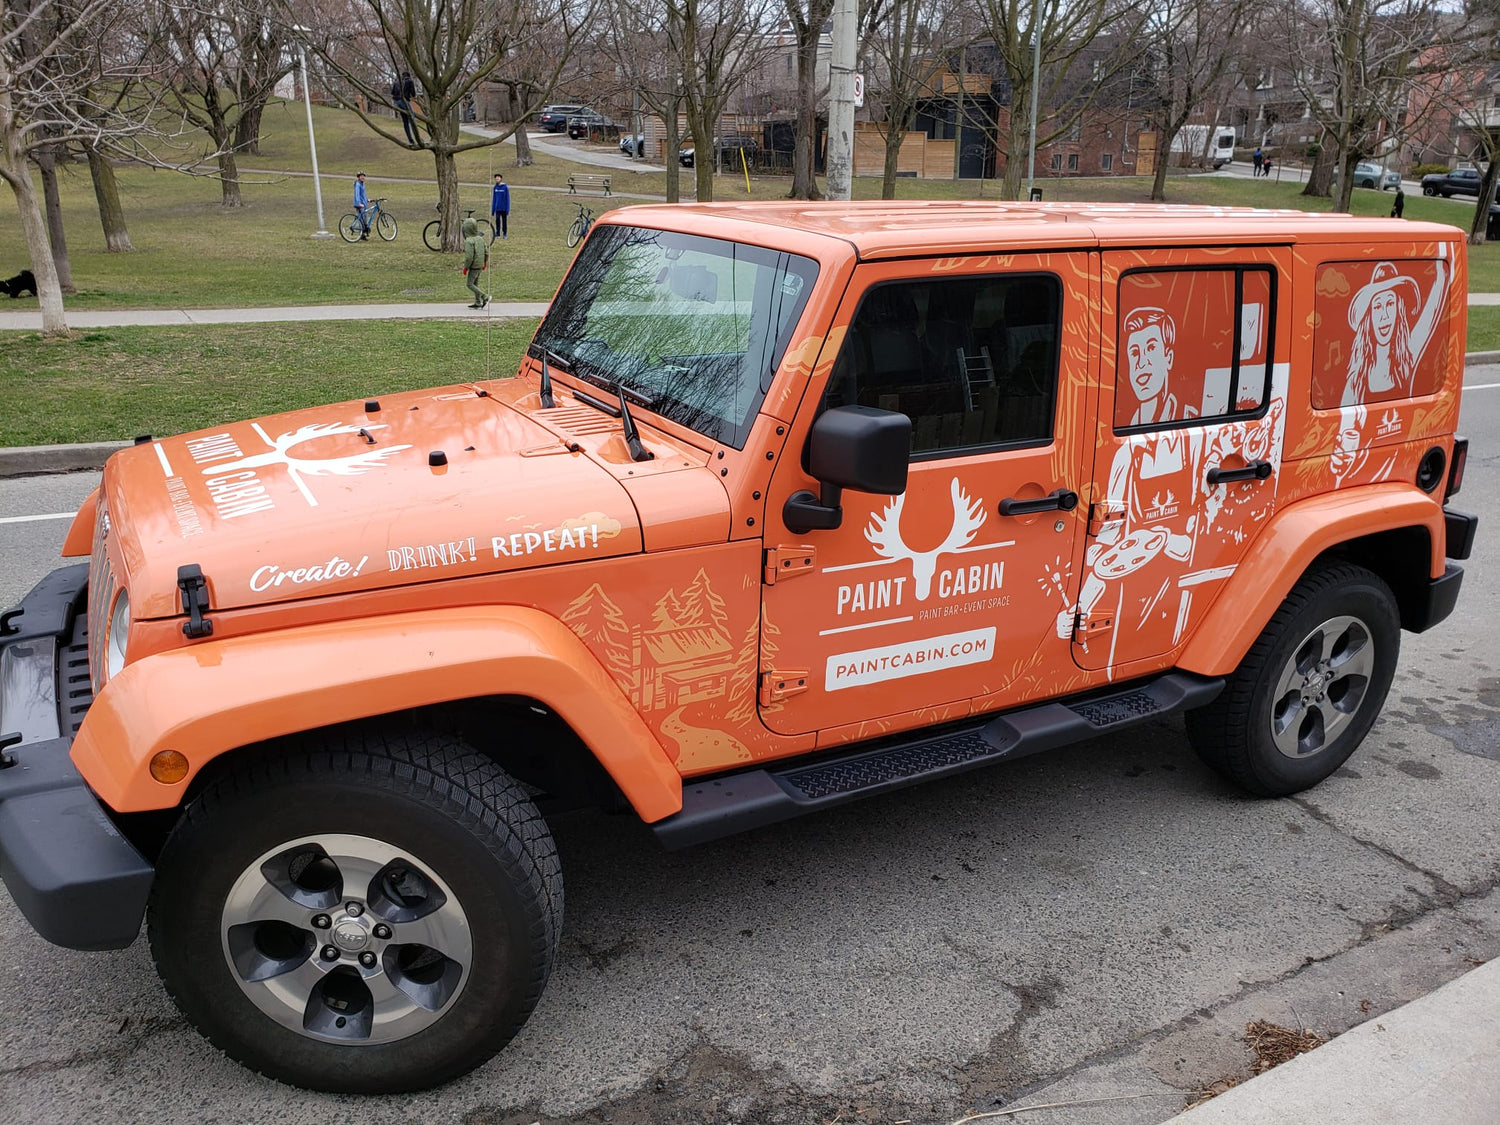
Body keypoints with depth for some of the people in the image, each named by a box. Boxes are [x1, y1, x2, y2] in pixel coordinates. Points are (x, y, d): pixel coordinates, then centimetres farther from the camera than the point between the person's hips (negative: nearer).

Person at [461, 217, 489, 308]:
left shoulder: (469, 241, -21)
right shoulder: (480, 238, 3)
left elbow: (469, 257, -24)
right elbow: (486, 252, 8)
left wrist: (465, 268, -13)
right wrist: (485, 262, 23)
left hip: (473, 266, -8)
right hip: (480, 265, 8)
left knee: (470, 285, 0)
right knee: (475, 284, 17)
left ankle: (485, 298, -10)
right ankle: (478, 303, 18)